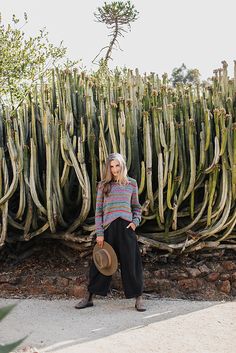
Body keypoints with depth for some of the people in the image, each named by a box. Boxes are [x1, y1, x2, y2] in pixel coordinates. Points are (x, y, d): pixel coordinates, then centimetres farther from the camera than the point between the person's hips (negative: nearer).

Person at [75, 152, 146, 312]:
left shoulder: (131, 183, 10)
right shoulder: (103, 185, 7)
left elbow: (136, 206, 17)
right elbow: (98, 210, 5)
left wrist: (135, 221, -1)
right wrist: (99, 233, -2)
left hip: (126, 227, 0)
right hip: (109, 227, 0)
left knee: (131, 263, 3)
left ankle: (139, 299, 14)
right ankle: (89, 298, 18)